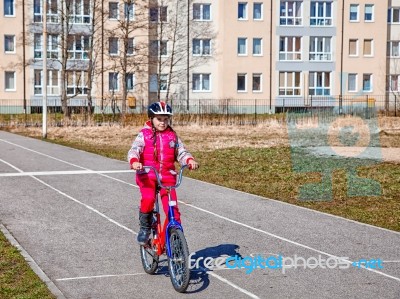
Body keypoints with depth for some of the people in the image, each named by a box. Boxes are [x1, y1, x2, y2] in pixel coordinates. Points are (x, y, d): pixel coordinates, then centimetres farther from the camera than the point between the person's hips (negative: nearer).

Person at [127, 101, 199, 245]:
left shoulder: (172, 136, 12)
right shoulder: (144, 134, 3)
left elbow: (181, 152, 9)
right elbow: (134, 150, -10)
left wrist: (190, 160, -13)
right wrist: (134, 161, -32)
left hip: (167, 176, 2)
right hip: (147, 175, -2)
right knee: (148, 200, -24)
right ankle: (145, 228, -1)